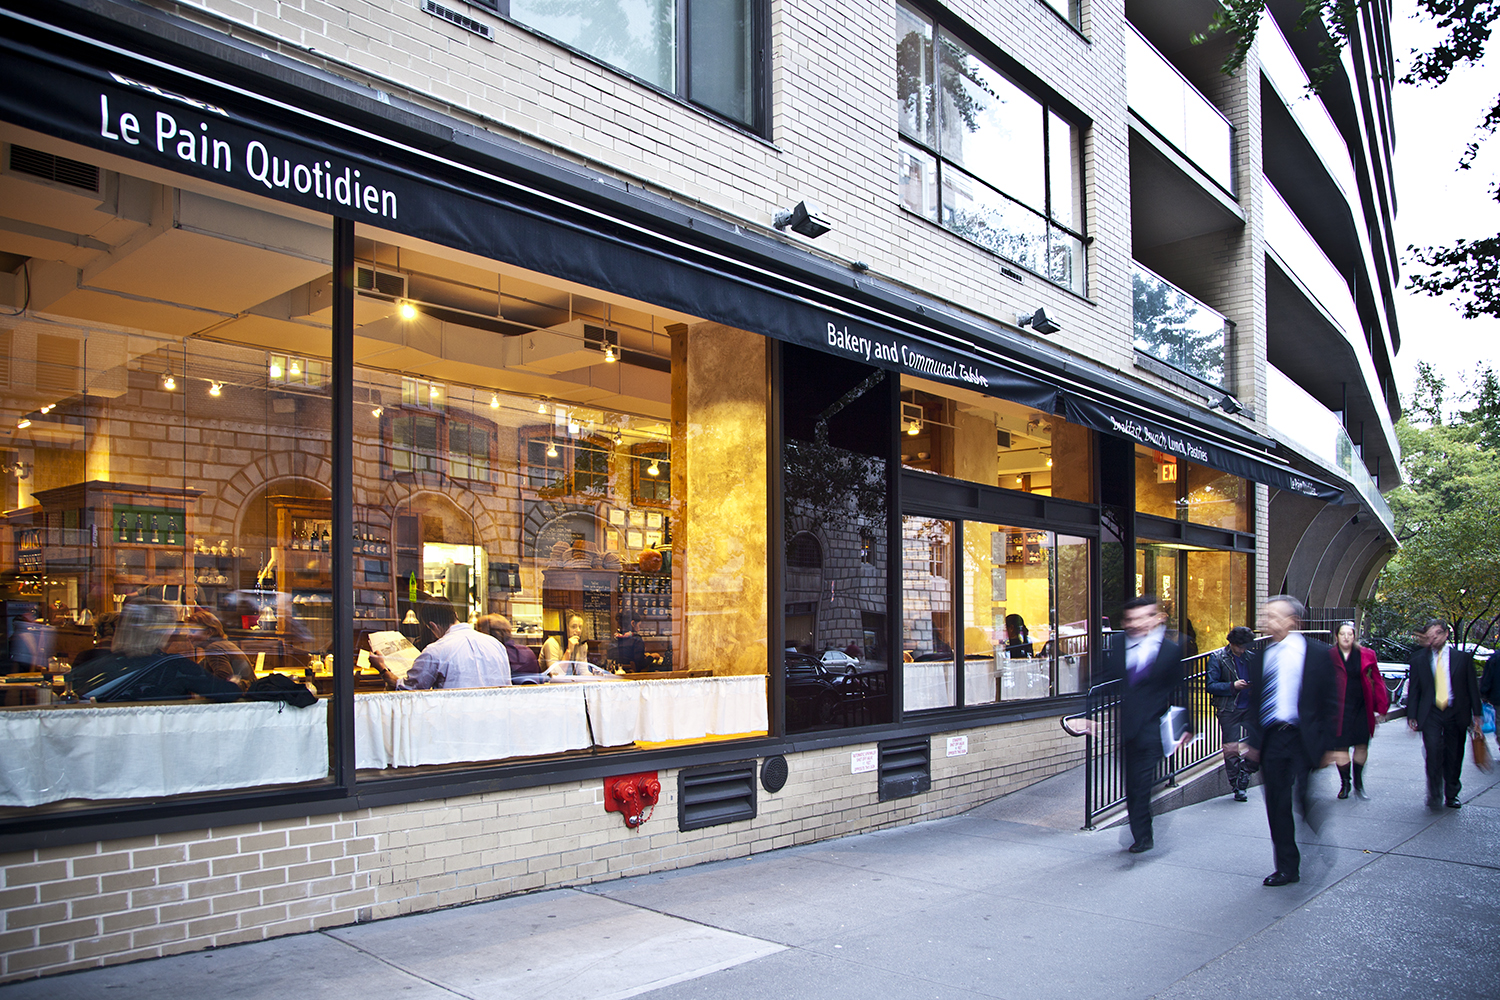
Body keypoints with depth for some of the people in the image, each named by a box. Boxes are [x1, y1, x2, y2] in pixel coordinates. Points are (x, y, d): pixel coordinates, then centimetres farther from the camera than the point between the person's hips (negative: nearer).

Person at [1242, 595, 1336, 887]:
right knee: (1277, 807, 8)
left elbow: (1329, 700, -3)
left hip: (1304, 740, -4)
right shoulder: (1260, 657, 10)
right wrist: (1252, 742, 8)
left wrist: (1327, 745, -6)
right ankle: (1287, 868, 20)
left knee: (1307, 801, -6)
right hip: (1271, 739, 4)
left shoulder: (1317, 652, -2)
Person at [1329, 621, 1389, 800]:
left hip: (1361, 708, 2)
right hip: (1339, 708, -2)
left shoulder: (1366, 655, 3)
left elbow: (1377, 681, 9)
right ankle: (1345, 783, 18)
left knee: (1362, 745, 4)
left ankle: (1358, 783, 23)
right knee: (1341, 747, -2)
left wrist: (1381, 708, 8)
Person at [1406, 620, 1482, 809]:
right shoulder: (1418, 659, 5)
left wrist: (1476, 714, 5)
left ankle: (1451, 795, 24)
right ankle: (1434, 795, -6)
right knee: (1434, 752, -16)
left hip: (1456, 713, 1)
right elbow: (1413, 690, 6)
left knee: (1454, 756, 7)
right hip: (1431, 713, -1)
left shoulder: (1463, 657, 6)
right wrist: (1412, 716, 1)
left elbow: (1472, 687, 8)